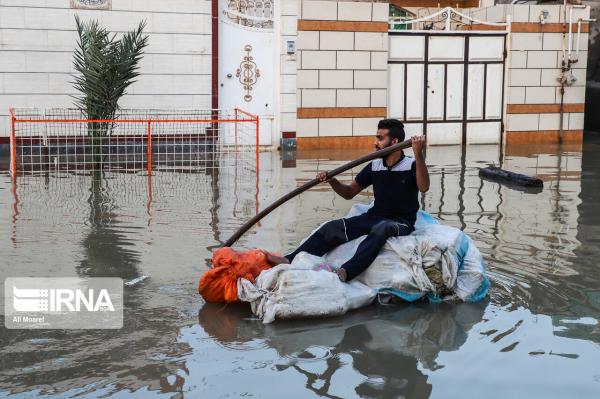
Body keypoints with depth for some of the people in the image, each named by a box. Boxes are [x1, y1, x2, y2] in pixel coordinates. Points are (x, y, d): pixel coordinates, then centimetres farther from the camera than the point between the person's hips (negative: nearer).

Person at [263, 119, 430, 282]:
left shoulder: (412, 165, -8)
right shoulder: (374, 166, 6)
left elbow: (423, 187, -30)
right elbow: (349, 192, 12)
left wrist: (418, 155, -41)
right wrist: (332, 181, -8)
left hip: (401, 222, -5)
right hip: (375, 216, 5)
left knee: (381, 228, -40)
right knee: (334, 227, -17)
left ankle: (344, 273, -58)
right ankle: (289, 260, -28)